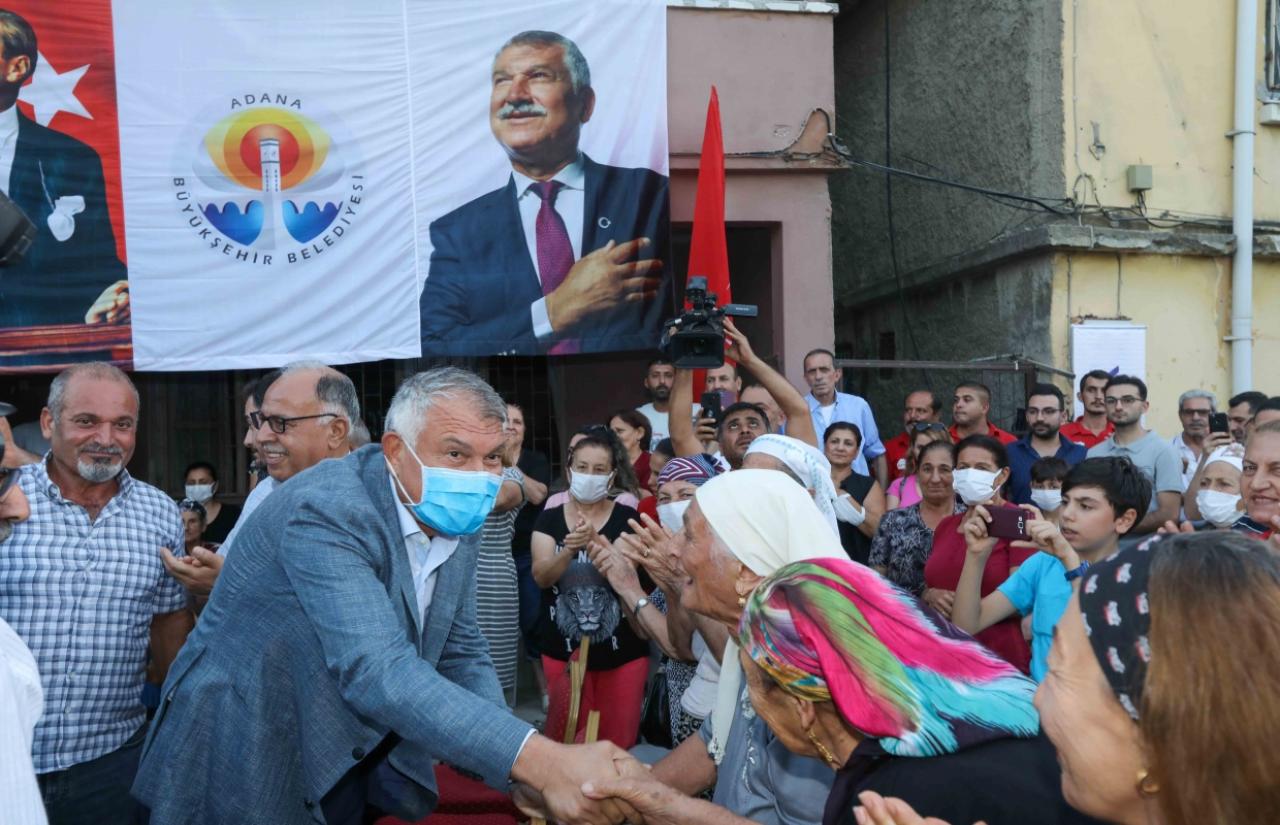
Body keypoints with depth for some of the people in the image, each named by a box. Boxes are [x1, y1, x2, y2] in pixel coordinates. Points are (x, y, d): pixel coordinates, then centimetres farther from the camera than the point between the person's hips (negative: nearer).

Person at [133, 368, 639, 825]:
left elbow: (460, 656, 1)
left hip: (368, 766, 7)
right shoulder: (326, 510, -27)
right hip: (251, 769, -6)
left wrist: (525, 775, -15)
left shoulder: (457, 520, -3)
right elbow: (375, 672, -37)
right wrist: (539, 759, -44)